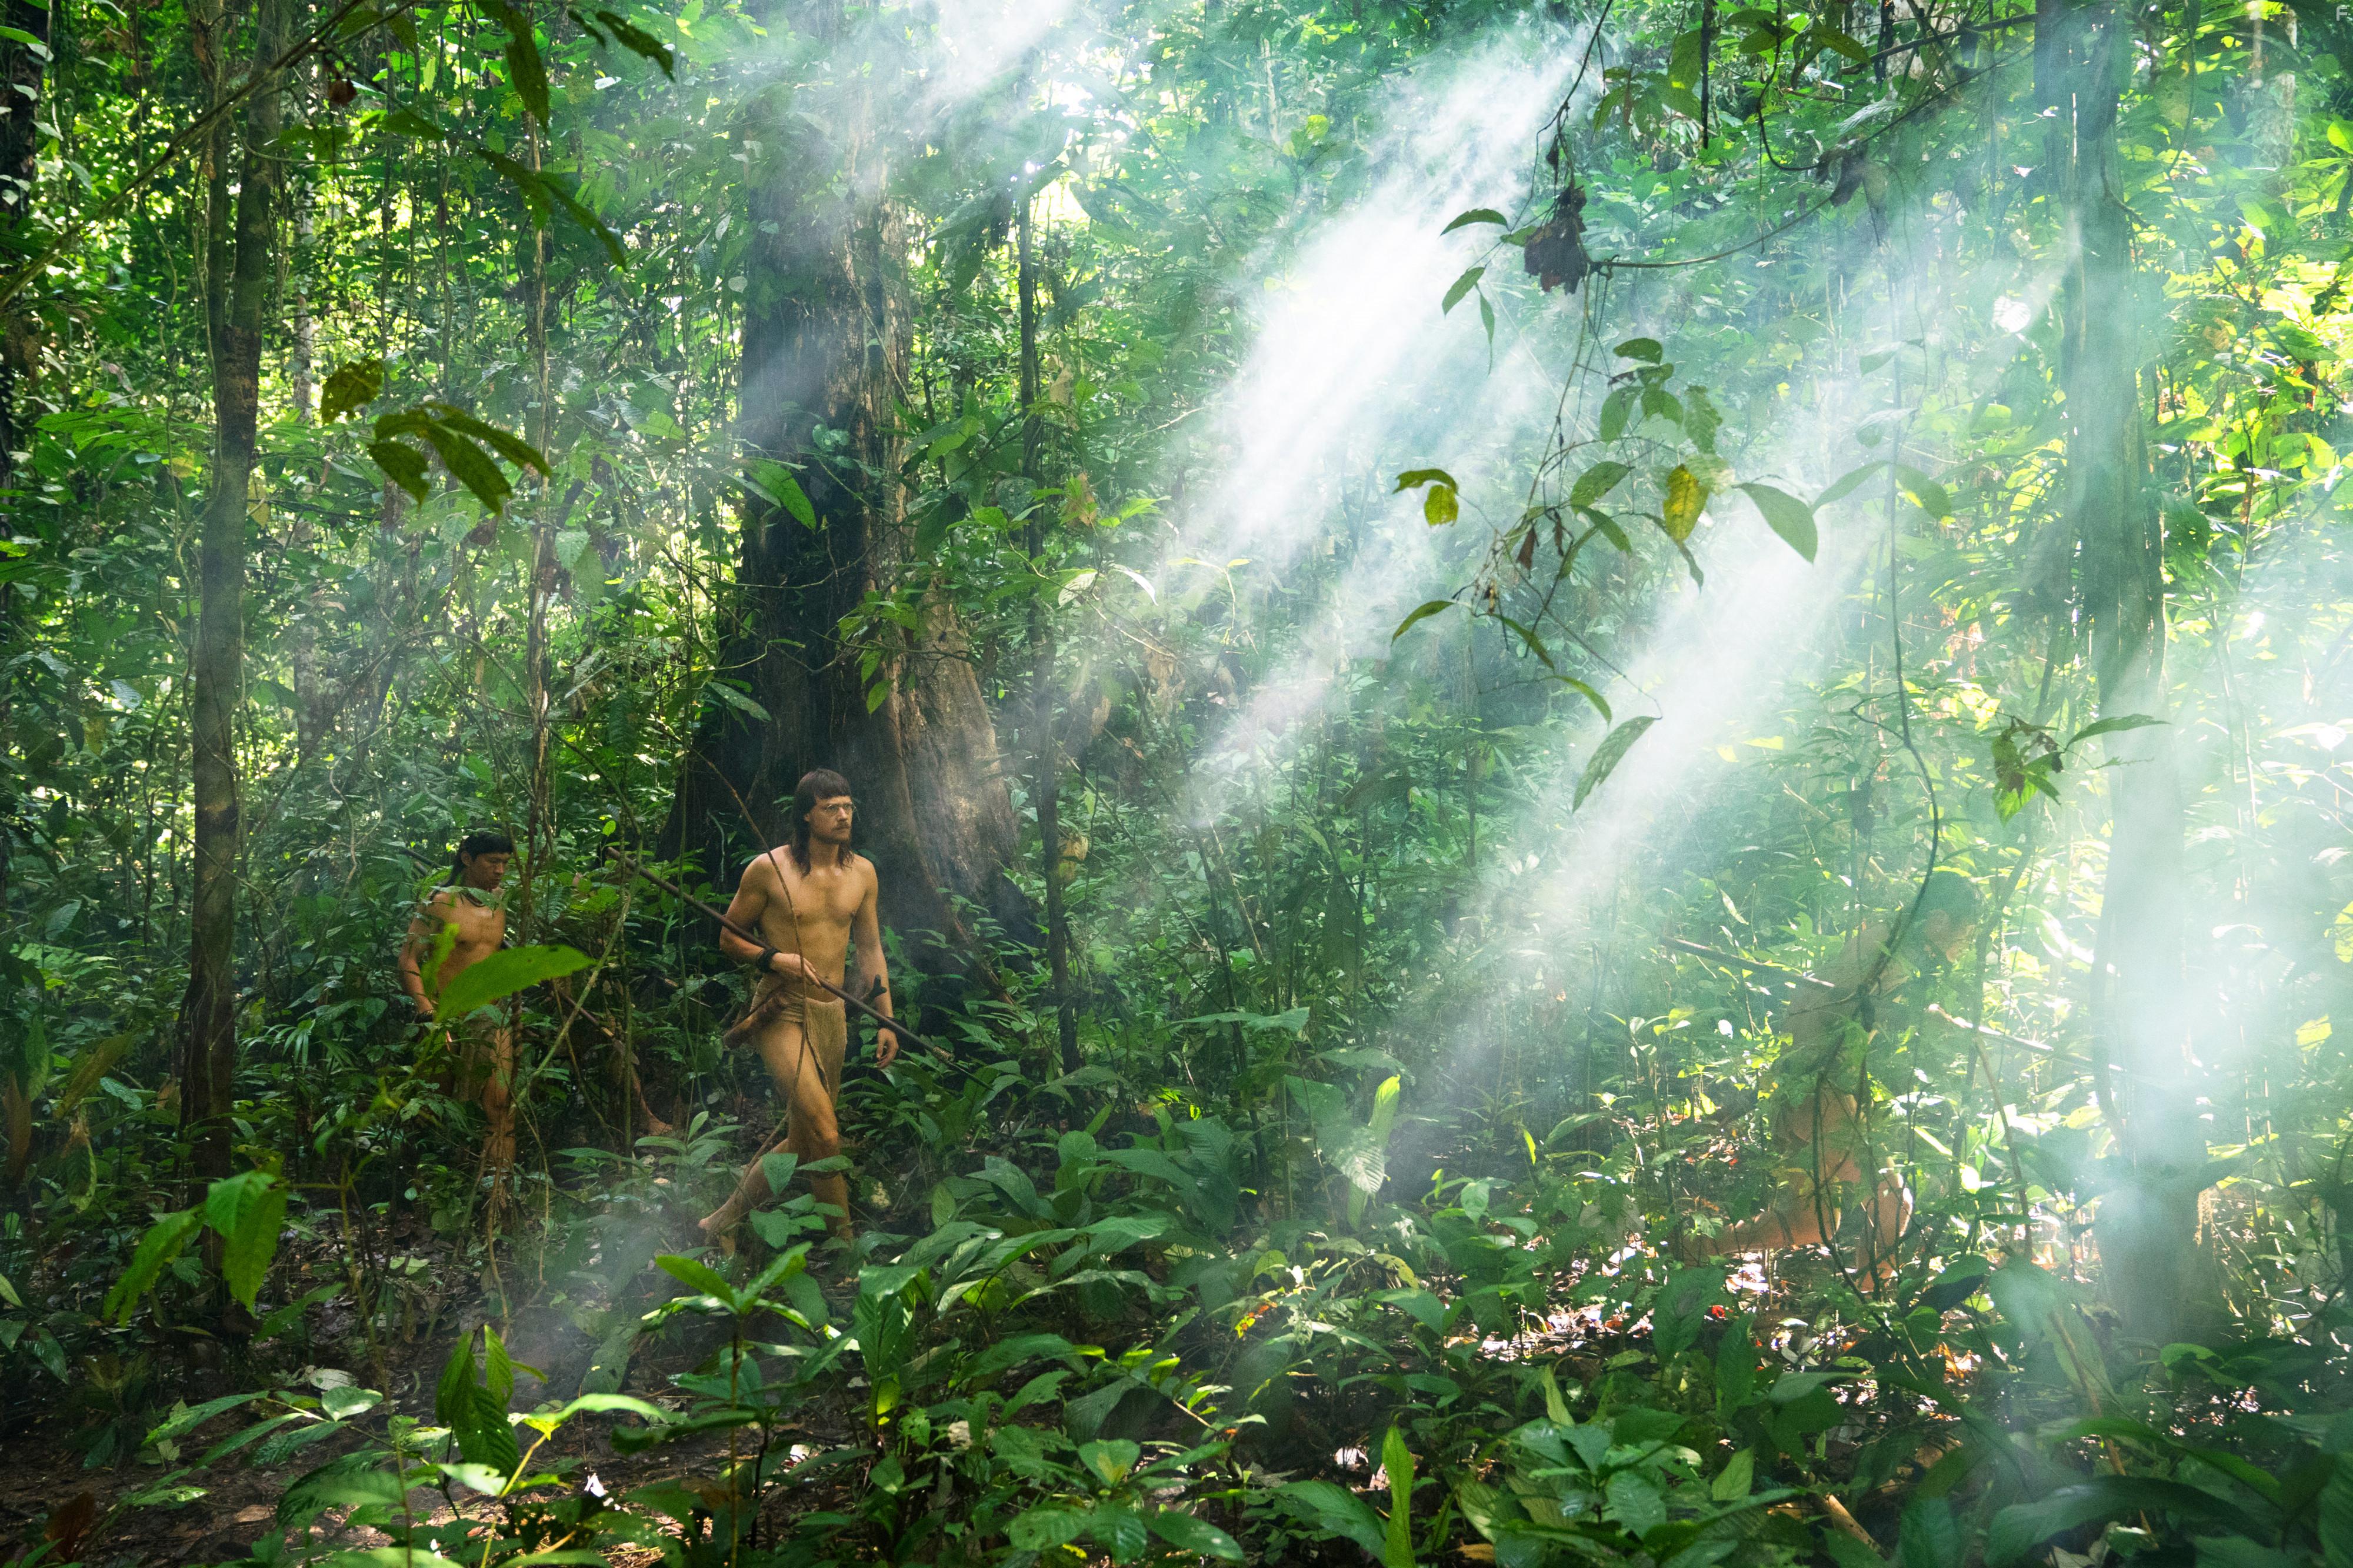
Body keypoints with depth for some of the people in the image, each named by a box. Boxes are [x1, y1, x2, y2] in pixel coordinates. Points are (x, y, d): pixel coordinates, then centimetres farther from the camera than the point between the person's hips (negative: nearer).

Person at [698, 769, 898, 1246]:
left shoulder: (862, 872, 9)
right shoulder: (768, 869, -5)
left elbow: (870, 948, 16)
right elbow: (729, 939, 3)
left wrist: (886, 1020, 11)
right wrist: (774, 958, -16)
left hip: (832, 1018, 6)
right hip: (781, 1013, -6)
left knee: (801, 1145, 10)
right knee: (825, 1134, -19)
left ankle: (726, 1217, 29)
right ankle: (845, 1241, -4)